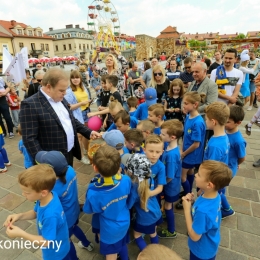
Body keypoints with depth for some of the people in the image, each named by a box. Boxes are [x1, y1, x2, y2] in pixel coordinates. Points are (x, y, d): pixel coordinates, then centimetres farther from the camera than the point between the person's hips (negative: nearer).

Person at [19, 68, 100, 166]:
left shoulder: (61, 99, 6)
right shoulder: (30, 105, -19)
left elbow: (71, 120, 17)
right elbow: (29, 139, -21)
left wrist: (89, 132, 6)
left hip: (69, 154, 8)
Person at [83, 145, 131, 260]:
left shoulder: (94, 193, -39)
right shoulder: (126, 180, -28)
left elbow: (89, 210, -16)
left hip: (110, 229, -4)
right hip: (125, 223, 4)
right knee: (123, 245, 34)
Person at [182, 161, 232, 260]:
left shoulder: (203, 210, -43)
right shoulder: (215, 196, -17)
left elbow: (194, 236, -28)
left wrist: (187, 209, -29)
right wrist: (193, 202, -16)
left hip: (202, 251, -6)